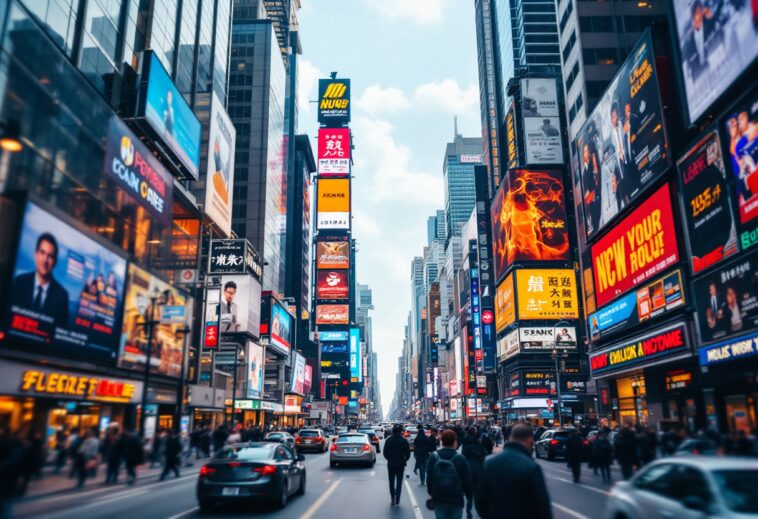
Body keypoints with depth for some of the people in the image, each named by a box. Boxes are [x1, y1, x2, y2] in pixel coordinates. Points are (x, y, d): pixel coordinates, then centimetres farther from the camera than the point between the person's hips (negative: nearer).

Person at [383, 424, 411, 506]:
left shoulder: (389, 440, -8)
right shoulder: (404, 441, -11)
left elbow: (385, 453, -5)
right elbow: (408, 453, -8)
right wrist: (404, 460, 9)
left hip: (391, 464, 1)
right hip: (400, 465, -1)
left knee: (391, 482, 17)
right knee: (399, 483, 8)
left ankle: (393, 498, 21)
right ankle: (397, 500, 5)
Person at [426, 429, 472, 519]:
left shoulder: (433, 457, -6)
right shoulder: (460, 458, -13)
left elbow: (429, 477, 2)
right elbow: (467, 480, -7)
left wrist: (431, 493, 15)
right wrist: (469, 496, 8)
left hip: (438, 499, 2)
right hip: (456, 499, -2)